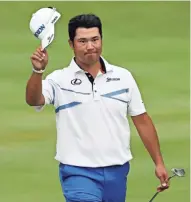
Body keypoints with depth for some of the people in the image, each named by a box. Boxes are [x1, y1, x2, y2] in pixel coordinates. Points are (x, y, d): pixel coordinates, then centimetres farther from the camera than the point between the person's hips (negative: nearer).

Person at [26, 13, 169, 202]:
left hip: (117, 172, 4)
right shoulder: (59, 80, -4)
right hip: (78, 172, -4)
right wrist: (38, 71, -41)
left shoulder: (123, 77, 6)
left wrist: (159, 163, 7)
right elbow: (33, 100, -22)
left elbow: (142, 121, 10)